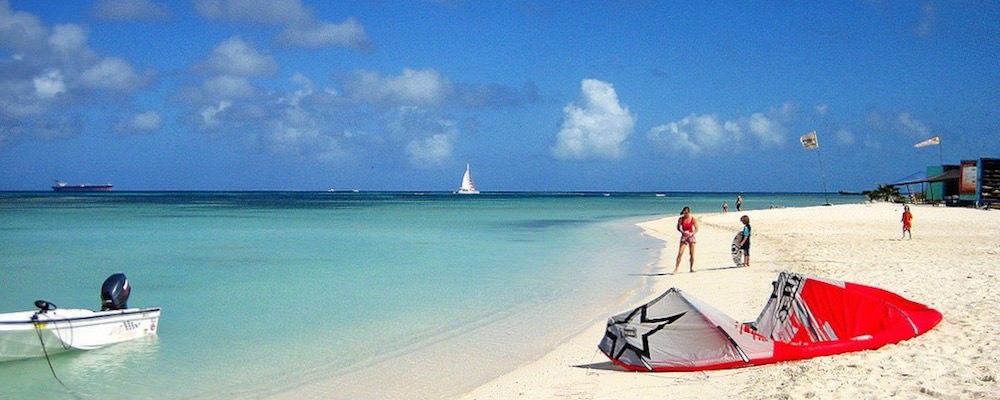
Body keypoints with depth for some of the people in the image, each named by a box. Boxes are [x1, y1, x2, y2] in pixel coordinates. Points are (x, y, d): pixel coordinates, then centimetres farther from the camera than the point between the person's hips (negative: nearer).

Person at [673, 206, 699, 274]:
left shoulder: (693, 219, -4)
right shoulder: (680, 219, -2)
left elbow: (696, 229, -3)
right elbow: (678, 228, 1)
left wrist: (692, 234, -21)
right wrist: (683, 232, -18)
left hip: (691, 237, 0)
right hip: (684, 237, 0)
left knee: (692, 254, 2)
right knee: (680, 253, -10)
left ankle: (692, 268, 17)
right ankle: (676, 269, -10)